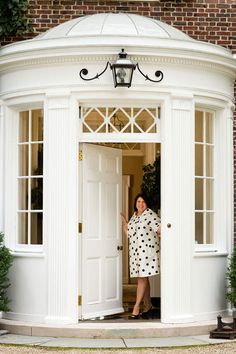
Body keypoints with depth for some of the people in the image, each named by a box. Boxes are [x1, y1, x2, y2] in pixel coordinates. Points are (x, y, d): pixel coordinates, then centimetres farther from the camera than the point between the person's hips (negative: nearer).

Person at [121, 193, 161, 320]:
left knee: (142, 278, -9)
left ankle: (136, 308, -9)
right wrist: (124, 222, 14)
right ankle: (148, 305, 21)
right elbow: (129, 233, 22)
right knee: (141, 278, 11)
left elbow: (159, 229, -13)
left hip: (147, 250, -7)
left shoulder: (150, 214, -5)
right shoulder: (134, 216, 17)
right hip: (135, 251, 7)